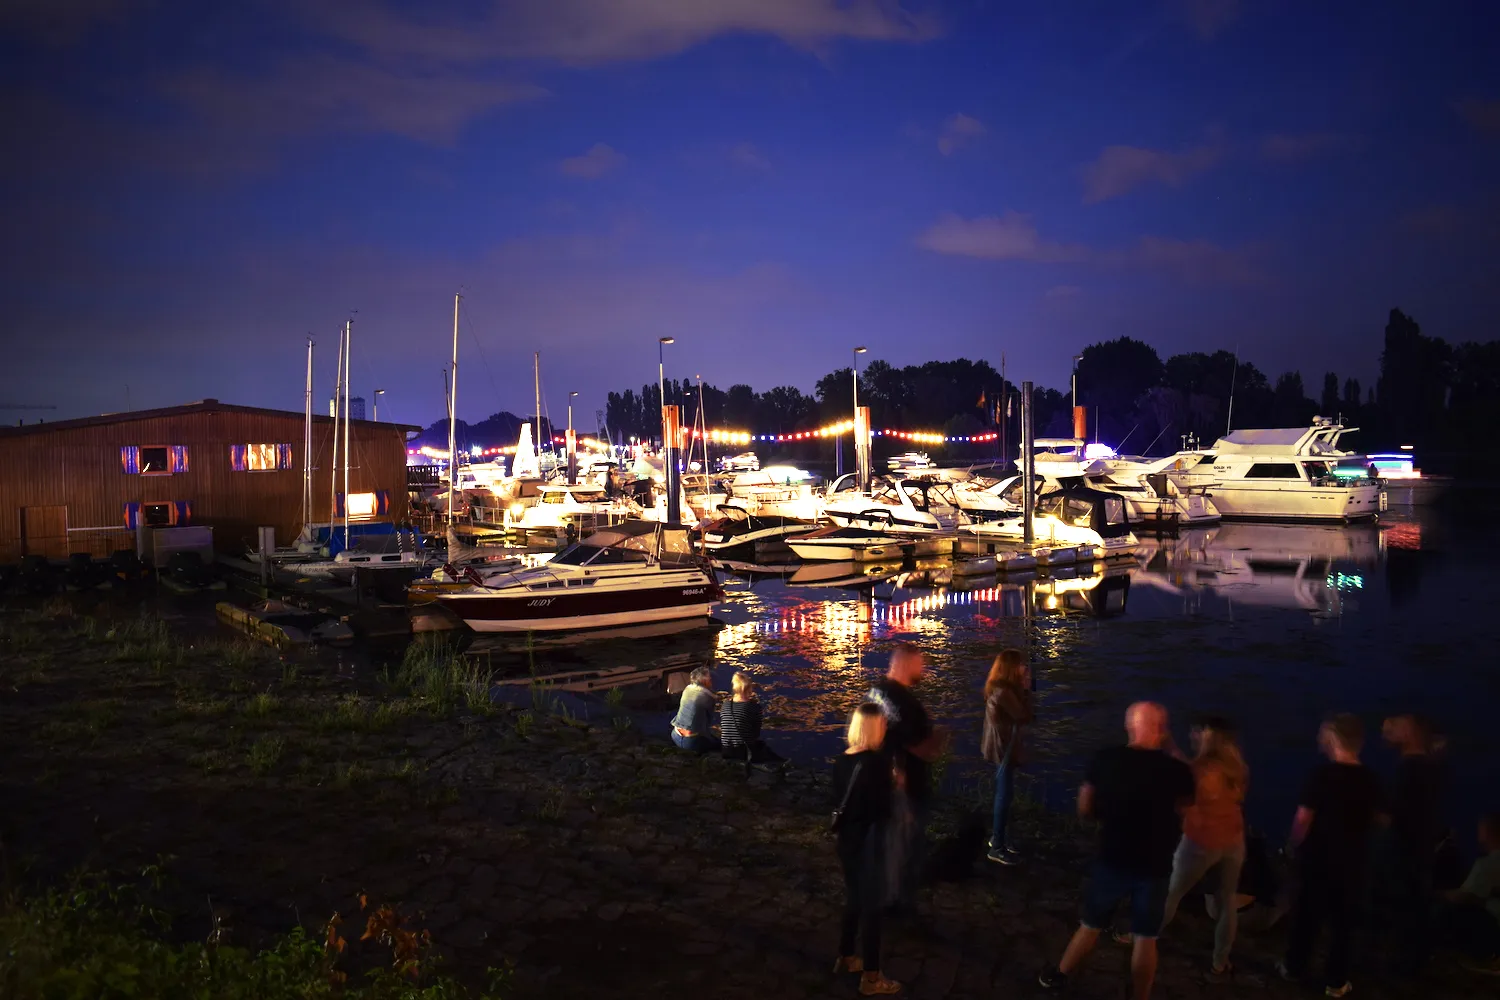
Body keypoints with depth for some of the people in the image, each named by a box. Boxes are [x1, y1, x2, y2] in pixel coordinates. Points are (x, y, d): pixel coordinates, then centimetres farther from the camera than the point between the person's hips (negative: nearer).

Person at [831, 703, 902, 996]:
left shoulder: (842, 760, -1)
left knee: (853, 899, 24)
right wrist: (892, 783, -5)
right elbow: (883, 810, -20)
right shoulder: (877, 763, -22)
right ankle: (871, 978, 19)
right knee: (870, 906, 7)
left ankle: (845, 958, 39)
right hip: (868, 844, -7)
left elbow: (841, 799, 6)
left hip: (846, 841, 7)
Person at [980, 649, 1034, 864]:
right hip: (1005, 747, -10)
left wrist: (1023, 689, 3)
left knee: (1003, 793, 21)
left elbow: (1016, 714, 9)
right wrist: (1027, 689, -17)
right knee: (1005, 794, -2)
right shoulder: (1003, 692, -25)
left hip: (1002, 746, 10)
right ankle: (997, 848, 6)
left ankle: (997, 836, 34)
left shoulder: (1000, 688, 6)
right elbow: (1025, 717, -21)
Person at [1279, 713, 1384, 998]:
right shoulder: (1371, 779, -4)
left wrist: (1293, 846, -3)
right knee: (1342, 920, 10)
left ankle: (1294, 967, 25)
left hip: (1319, 855, -2)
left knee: (1306, 913, 13)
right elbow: (1373, 820, 9)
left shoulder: (1322, 773, -17)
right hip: (1353, 860, 3)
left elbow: (1304, 817, -17)